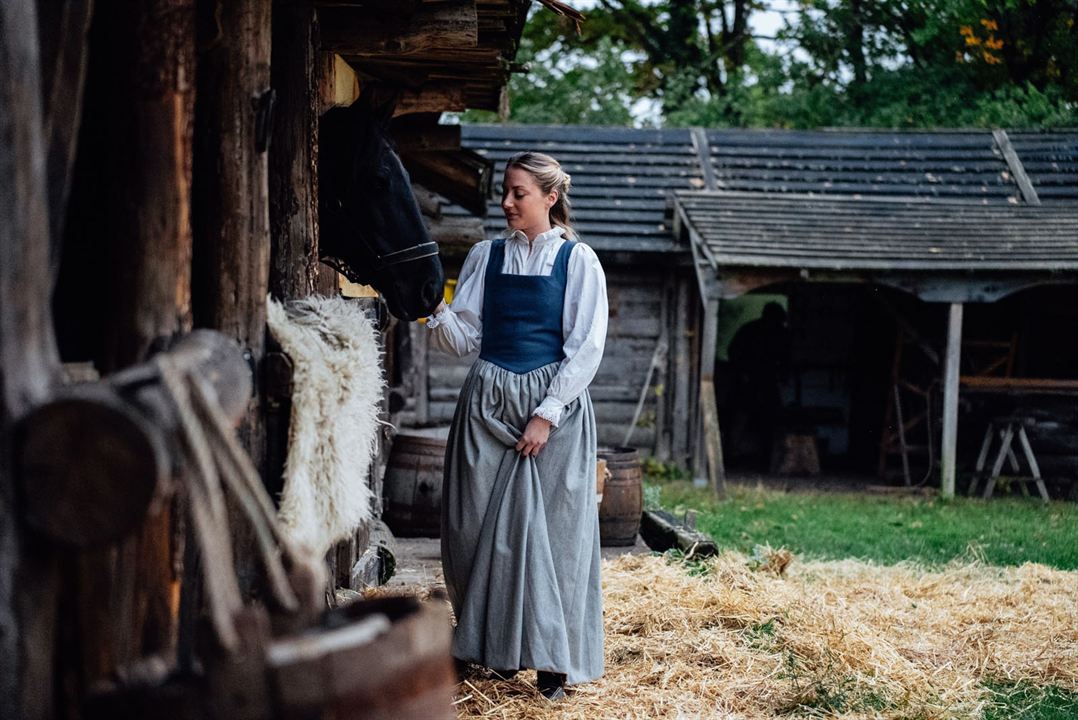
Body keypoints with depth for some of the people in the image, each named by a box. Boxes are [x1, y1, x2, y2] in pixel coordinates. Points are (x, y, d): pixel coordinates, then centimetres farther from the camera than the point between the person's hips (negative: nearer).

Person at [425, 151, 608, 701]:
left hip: (554, 405, -3)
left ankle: (552, 660, 2)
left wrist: (547, 414, -12)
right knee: (484, 526, 2)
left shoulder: (577, 261, -1)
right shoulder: (485, 258, 9)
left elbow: (586, 347, -6)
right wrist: (436, 309, -14)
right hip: (488, 402, 4)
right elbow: (463, 337, 6)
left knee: (551, 529, -4)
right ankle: (496, 649, 14)